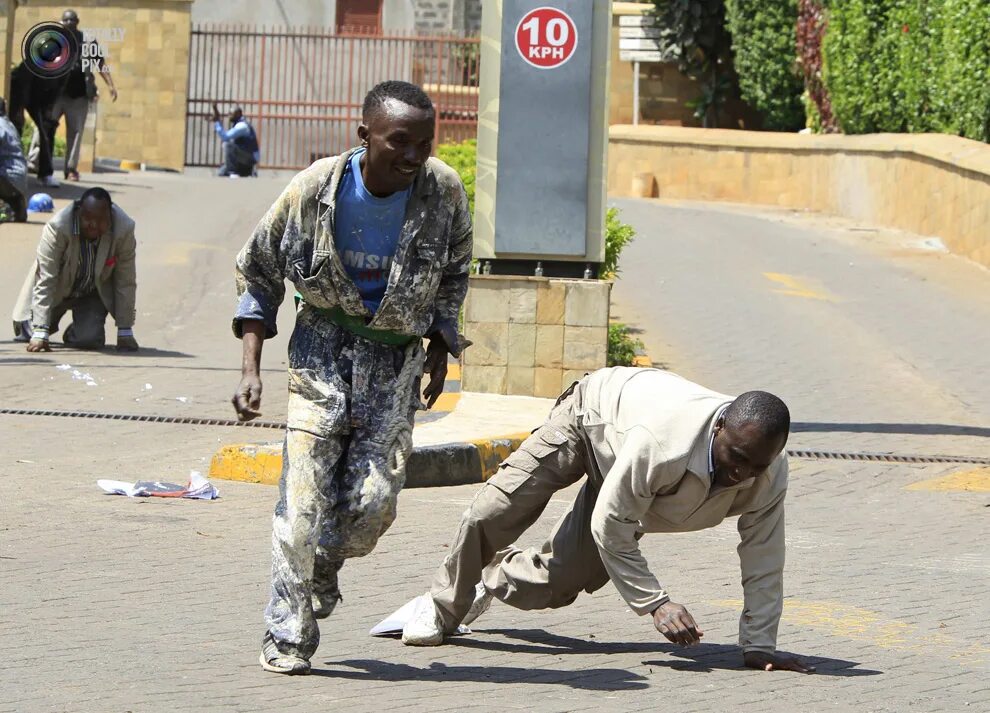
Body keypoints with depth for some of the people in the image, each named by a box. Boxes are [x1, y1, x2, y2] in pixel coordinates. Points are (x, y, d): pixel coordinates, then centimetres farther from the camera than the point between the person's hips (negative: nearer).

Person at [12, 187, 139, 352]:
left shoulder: (125, 229, -28)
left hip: (95, 294, 1)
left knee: (89, 340, -17)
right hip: (58, 289, -1)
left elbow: (126, 282, -18)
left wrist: (125, 332, -15)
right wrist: (40, 333, -32)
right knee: (31, 332, -6)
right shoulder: (57, 227, -33)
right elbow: (45, 280, -29)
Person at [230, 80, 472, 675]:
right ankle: (288, 637, -3)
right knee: (307, 492, -11)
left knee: (374, 500, -6)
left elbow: (453, 272, 9)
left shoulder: (444, 191, -13)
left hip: (399, 355, 2)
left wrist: (441, 346, 6)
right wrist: (251, 368, -8)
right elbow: (258, 271, -2)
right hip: (326, 345, -1)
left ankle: (324, 569, 27)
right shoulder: (314, 190, -17)